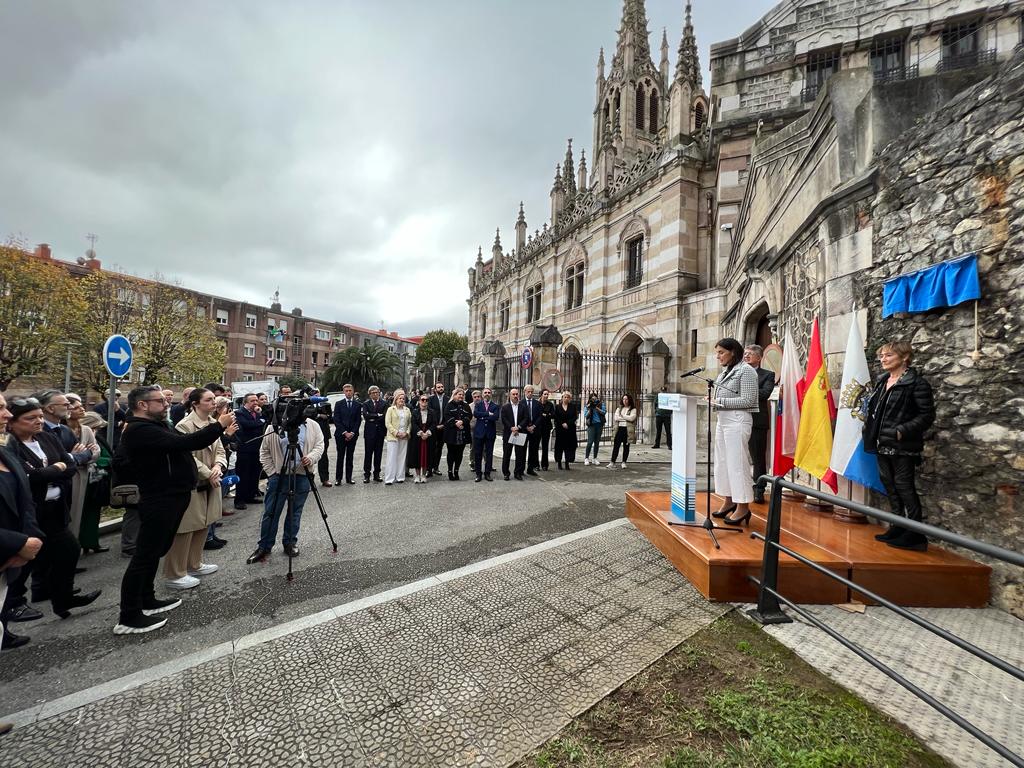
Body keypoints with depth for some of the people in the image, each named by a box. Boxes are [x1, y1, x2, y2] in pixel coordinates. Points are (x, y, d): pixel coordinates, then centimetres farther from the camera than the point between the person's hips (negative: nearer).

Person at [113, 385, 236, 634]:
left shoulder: (156, 426, 12)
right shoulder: (140, 430, -20)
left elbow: (181, 445, 13)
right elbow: (183, 443, -29)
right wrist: (219, 426, -24)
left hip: (171, 497, 10)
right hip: (160, 500, -10)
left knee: (155, 552, 19)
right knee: (145, 556, -1)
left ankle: (146, 601, 32)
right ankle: (128, 618, 9)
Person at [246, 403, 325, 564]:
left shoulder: (313, 426, 2)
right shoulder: (274, 426, -1)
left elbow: (319, 445, 0)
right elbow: (264, 451, 3)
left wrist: (311, 457, -20)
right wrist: (271, 472, -3)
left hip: (302, 476, 1)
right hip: (278, 476, -1)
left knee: (295, 513, 11)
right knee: (271, 512, 5)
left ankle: (290, 543, 26)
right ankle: (264, 546, 19)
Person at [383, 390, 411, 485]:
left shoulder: (407, 410, 13)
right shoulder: (390, 409, 2)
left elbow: (410, 423, 12)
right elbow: (387, 423, -5)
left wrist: (406, 432, -4)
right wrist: (396, 433, -12)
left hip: (404, 437, 4)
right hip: (393, 437, -4)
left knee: (402, 457, 6)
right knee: (392, 457, -4)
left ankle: (400, 477, 14)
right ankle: (389, 479, 0)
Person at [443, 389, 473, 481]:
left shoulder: (466, 406, 13)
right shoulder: (450, 405, 4)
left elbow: (469, 416, 0)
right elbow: (447, 416, -7)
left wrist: (462, 421, -16)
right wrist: (455, 423, -18)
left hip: (463, 434, 3)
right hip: (451, 433, -2)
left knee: (459, 453, 5)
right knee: (451, 453, 4)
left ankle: (456, 471, 15)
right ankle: (450, 471, 12)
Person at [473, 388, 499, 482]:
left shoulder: (495, 406, 6)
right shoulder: (478, 405, 8)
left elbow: (495, 417, -12)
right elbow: (475, 414, -12)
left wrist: (483, 417, -12)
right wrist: (488, 413, -15)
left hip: (490, 432, 0)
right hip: (479, 432, 0)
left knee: (489, 454, 5)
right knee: (478, 454, 3)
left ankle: (487, 473, 15)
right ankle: (478, 474, 13)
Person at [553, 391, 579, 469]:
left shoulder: (573, 406, 7)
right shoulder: (557, 407, 4)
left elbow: (575, 417, -1)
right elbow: (556, 419, 0)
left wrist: (567, 424, -11)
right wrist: (562, 424, -11)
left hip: (570, 429, 1)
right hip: (560, 430, -1)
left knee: (569, 446, 0)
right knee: (559, 446, 2)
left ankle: (567, 463, 5)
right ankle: (559, 463, 12)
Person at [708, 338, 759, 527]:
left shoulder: (745, 370, -8)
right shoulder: (726, 371, 15)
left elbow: (747, 400, -13)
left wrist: (720, 402, -15)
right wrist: (713, 401, 3)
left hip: (737, 421, -8)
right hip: (722, 420, 8)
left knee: (737, 463, -4)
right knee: (722, 462, 11)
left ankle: (743, 506, 5)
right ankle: (729, 501, 22)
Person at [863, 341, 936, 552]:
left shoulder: (917, 383, -9)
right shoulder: (881, 381, 12)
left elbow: (927, 415, -13)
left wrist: (903, 431, -22)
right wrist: (869, 426, 8)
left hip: (902, 446, -8)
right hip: (882, 444, 8)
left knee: (904, 486, -2)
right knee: (889, 484, 13)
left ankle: (915, 535, 9)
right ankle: (898, 528, 25)